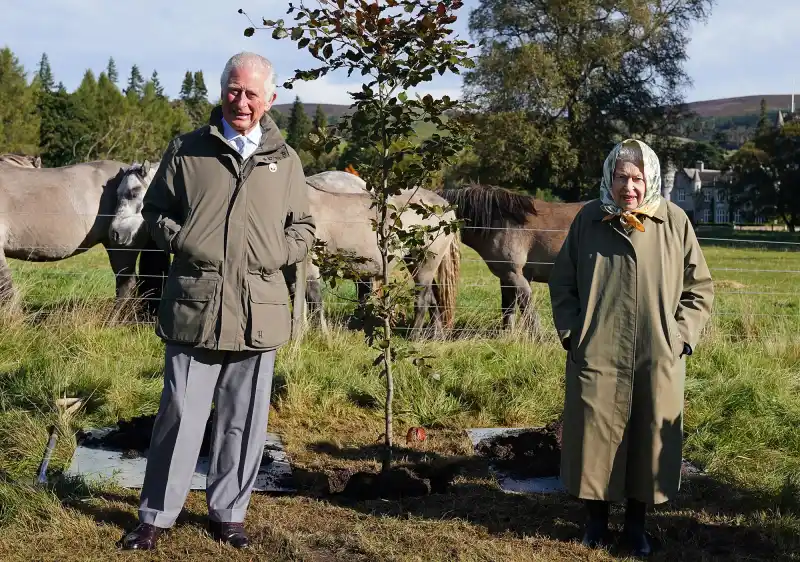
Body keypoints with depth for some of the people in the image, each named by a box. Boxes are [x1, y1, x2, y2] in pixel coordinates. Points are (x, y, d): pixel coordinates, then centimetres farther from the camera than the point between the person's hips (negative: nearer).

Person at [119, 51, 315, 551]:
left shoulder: (285, 161, 10)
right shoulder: (187, 151, 6)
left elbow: (303, 228, 16)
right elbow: (156, 209, 13)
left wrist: (274, 256, -2)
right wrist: (181, 243, -5)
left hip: (258, 311, 2)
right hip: (195, 306, -2)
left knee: (244, 421, 9)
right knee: (181, 415, 2)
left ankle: (228, 513, 24)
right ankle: (156, 516, 15)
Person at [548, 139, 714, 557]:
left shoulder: (675, 222, -2)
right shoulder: (588, 220, -2)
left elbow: (699, 287, 5)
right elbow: (561, 283, 7)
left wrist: (681, 336, -4)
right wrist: (572, 333, -2)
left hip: (658, 361, 0)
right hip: (596, 357, 0)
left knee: (648, 442, 8)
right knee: (595, 439, 7)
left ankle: (636, 522, 25)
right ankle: (597, 517, 25)